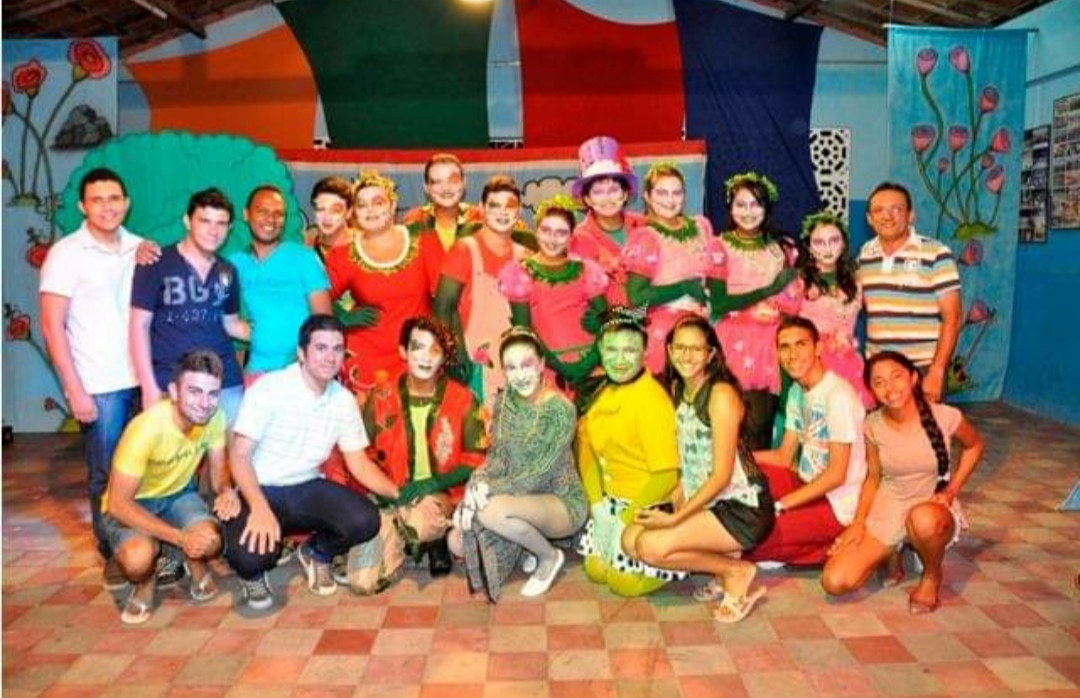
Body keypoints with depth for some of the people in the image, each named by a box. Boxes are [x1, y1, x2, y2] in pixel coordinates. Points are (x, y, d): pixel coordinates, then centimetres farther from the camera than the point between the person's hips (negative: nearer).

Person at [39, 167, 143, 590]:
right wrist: (75, 390, -11)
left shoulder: (140, 248, 6)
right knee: (106, 474, 6)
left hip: (143, 379, 3)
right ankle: (112, 553, 22)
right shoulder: (66, 253, -5)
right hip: (99, 387, -3)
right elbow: (52, 326, -7)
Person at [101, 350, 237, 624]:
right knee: (138, 558, -34)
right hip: (130, 504, -3)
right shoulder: (147, 427, -33)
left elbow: (219, 469, -3)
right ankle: (146, 582, 3)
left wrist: (227, 490, -29)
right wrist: (180, 537, -34)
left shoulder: (214, 417, -19)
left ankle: (196, 565, 9)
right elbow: (118, 503, -28)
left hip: (178, 494, 3)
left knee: (212, 541, -27)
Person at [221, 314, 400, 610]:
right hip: (260, 490, -4)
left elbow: (359, 464, 4)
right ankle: (253, 573, 8)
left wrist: (401, 495, -10)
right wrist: (260, 509, -33)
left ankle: (317, 553, 13)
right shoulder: (269, 389, -15)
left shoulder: (344, 400, 0)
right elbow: (239, 456, -17)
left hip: (308, 488, 4)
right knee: (251, 553, -33)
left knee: (365, 520, -22)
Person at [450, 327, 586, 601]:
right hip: (520, 498, 6)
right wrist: (477, 487, -21)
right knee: (458, 542, -9)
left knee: (493, 510, -33)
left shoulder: (560, 409, -21)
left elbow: (541, 474, -22)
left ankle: (549, 556, -5)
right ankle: (528, 540, 13)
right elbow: (497, 456, -1)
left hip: (561, 503, -6)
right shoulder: (504, 401, -2)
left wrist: (489, 491, -26)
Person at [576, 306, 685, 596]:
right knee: (596, 571, 11)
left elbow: (667, 475, -24)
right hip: (612, 500, 8)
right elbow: (586, 444, 3)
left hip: (650, 505, -7)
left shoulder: (651, 399, -23)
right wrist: (597, 505, -7)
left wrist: (625, 521, -17)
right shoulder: (601, 390, 0)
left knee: (624, 582, -4)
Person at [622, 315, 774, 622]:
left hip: (741, 508, -8)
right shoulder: (677, 389, 8)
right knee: (630, 538, -3)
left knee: (652, 546, -22)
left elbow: (722, 475, -19)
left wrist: (675, 518, -21)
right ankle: (724, 570, 7)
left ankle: (736, 571, -1)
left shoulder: (721, 394, -16)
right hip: (704, 502, 8)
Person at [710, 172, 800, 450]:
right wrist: (767, 290, -13)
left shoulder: (782, 249, 12)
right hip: (733, 343, -2)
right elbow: (718, 304, -8)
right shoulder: (720, 247, 3)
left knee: (762, 420, -1)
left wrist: (743, 301, -7)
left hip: (771, 345, 2)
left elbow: (794, 303, 7)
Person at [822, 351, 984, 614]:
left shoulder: (944, 417, -15)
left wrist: (952, 490, -6)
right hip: (887, 509, 2)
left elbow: (974, 446, 6)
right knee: (835, 582, -16)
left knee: (923, 519, -44)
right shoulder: (873, 426, -9)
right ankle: (891, 554, 16)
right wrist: (859, 522, -9)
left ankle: (932, 576, -7)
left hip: (933, 509, -2)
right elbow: (873, 478, 4)